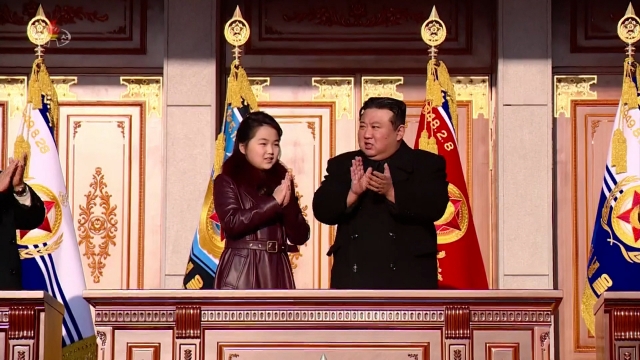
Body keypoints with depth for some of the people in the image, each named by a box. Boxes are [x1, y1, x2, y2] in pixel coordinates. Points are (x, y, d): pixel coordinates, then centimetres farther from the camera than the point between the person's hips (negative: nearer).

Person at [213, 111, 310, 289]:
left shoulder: (282, 182, 15)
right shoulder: (226, 182, 3)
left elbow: (300, 236, 9)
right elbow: (232, 223, -14)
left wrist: (287, 204, -9)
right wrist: (274, 202, -13)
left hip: (276, 273, 5)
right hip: (241, 273, -5)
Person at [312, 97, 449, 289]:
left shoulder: (427, 164, 3)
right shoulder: (342, 165, 11)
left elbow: (435, 207, -13)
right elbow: (322, 210, -1)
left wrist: (391, 192, -26)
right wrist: (353, 193, -20)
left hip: (409, 279, -2)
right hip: (353, 279, 2)